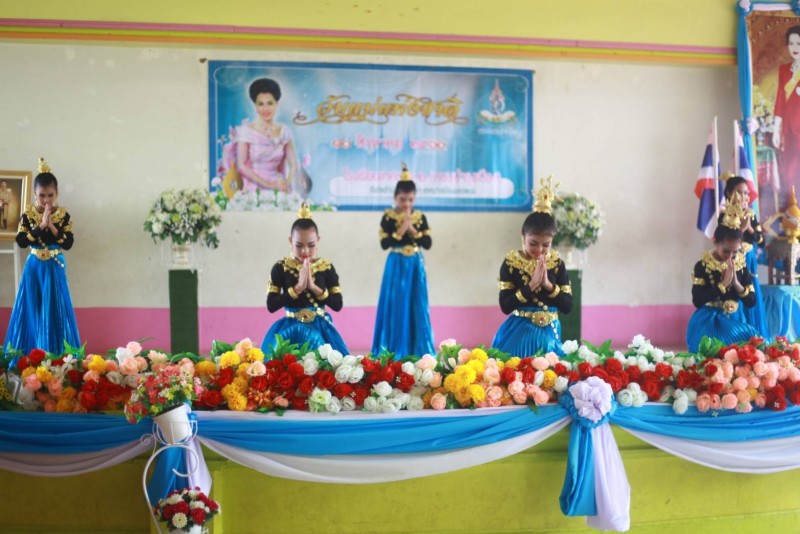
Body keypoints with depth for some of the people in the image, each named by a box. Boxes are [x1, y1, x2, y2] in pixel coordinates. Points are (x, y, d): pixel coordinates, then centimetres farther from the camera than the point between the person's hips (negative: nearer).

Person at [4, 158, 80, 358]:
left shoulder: (63, 216, -4)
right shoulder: (28, 215, -2)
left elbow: (68, 243, -12)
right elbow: (20, 241, -12)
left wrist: (51, 226, -21)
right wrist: (40, 226, -21)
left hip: (54, 269, -1)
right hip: (34, 268, 1)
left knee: (54, 311, 0)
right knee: (32, 310, 3)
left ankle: (56, 354, 6)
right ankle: (29, 355, 9)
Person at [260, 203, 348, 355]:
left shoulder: (327, 268, 0)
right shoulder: (280, 268, -3)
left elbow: (338, 304, -5)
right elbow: (271, 305, -10)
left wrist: (314, 287, -17)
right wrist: (298, 287, -19)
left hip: (319, 330, 1)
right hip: (290, 330, -1)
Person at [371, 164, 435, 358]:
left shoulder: (420, 217, 3)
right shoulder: (388, 217, -4)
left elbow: (428, 243, -2)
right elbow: (384, 243, -10)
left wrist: (413, 230, -14)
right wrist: (400, 231, -18)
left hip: (415, 266, 2)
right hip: (396, 266, -2)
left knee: (416, 308, 4)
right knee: (396, 306, -1)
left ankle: (418, 351, 11)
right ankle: (394, 351, 6)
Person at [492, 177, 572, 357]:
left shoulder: (557, 264, 1)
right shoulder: (511, 263, -6)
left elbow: (568, 306, -1)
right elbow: (505, 306, -12)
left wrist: (548, 285, -16)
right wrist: (531, 285, -20)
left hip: (548, 335, 2)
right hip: (519, 335, -2)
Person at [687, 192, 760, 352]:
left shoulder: (741, 265, 4)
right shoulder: (702, 266, -9)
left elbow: (751, 302, 3)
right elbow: (697, 301, -19)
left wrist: (736, 283, -14)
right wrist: (723, 283, -21)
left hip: (735, 321, 5)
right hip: (709, 324, -4)